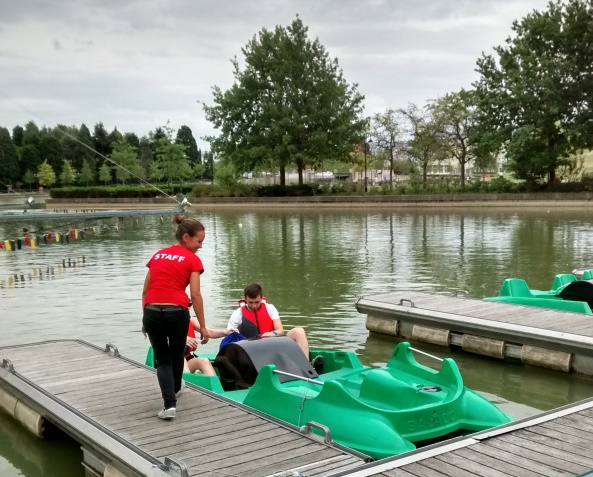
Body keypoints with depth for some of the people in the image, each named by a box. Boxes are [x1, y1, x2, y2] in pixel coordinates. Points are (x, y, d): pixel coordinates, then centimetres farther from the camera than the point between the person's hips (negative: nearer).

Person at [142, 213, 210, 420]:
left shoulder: (157, 255, 16)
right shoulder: (192, 260, 2)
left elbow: (145, 291, 16)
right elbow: (195, 295, -5)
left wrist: (145, 319, 24)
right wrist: (202, 326, 0)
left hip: (152, 312, 3)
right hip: (176, 312, -3)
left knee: (162, 359, 16)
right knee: (176, 354, 24)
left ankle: (169, 404, 2)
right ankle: (175, 389, 48)